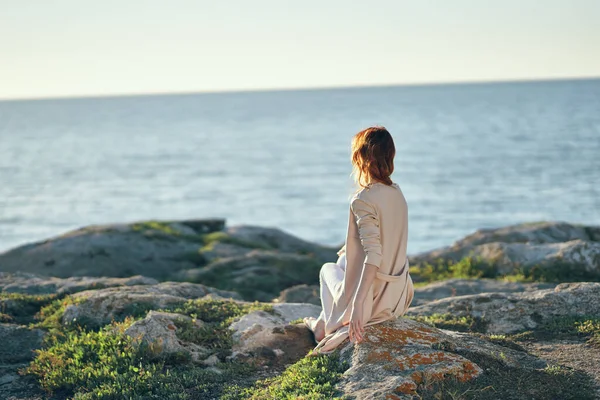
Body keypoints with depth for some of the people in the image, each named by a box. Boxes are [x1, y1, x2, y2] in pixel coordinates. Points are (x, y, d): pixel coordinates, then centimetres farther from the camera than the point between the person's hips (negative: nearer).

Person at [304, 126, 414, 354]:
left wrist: (357, 305, -29)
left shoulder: (362, 201, -22)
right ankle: (323, 323, 45)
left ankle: (333, 330, 32)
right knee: (343, 260, 34)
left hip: (372, 300, -6)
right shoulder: (396, 193, 1)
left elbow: (373, 257, -28)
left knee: (328, 268, 26)